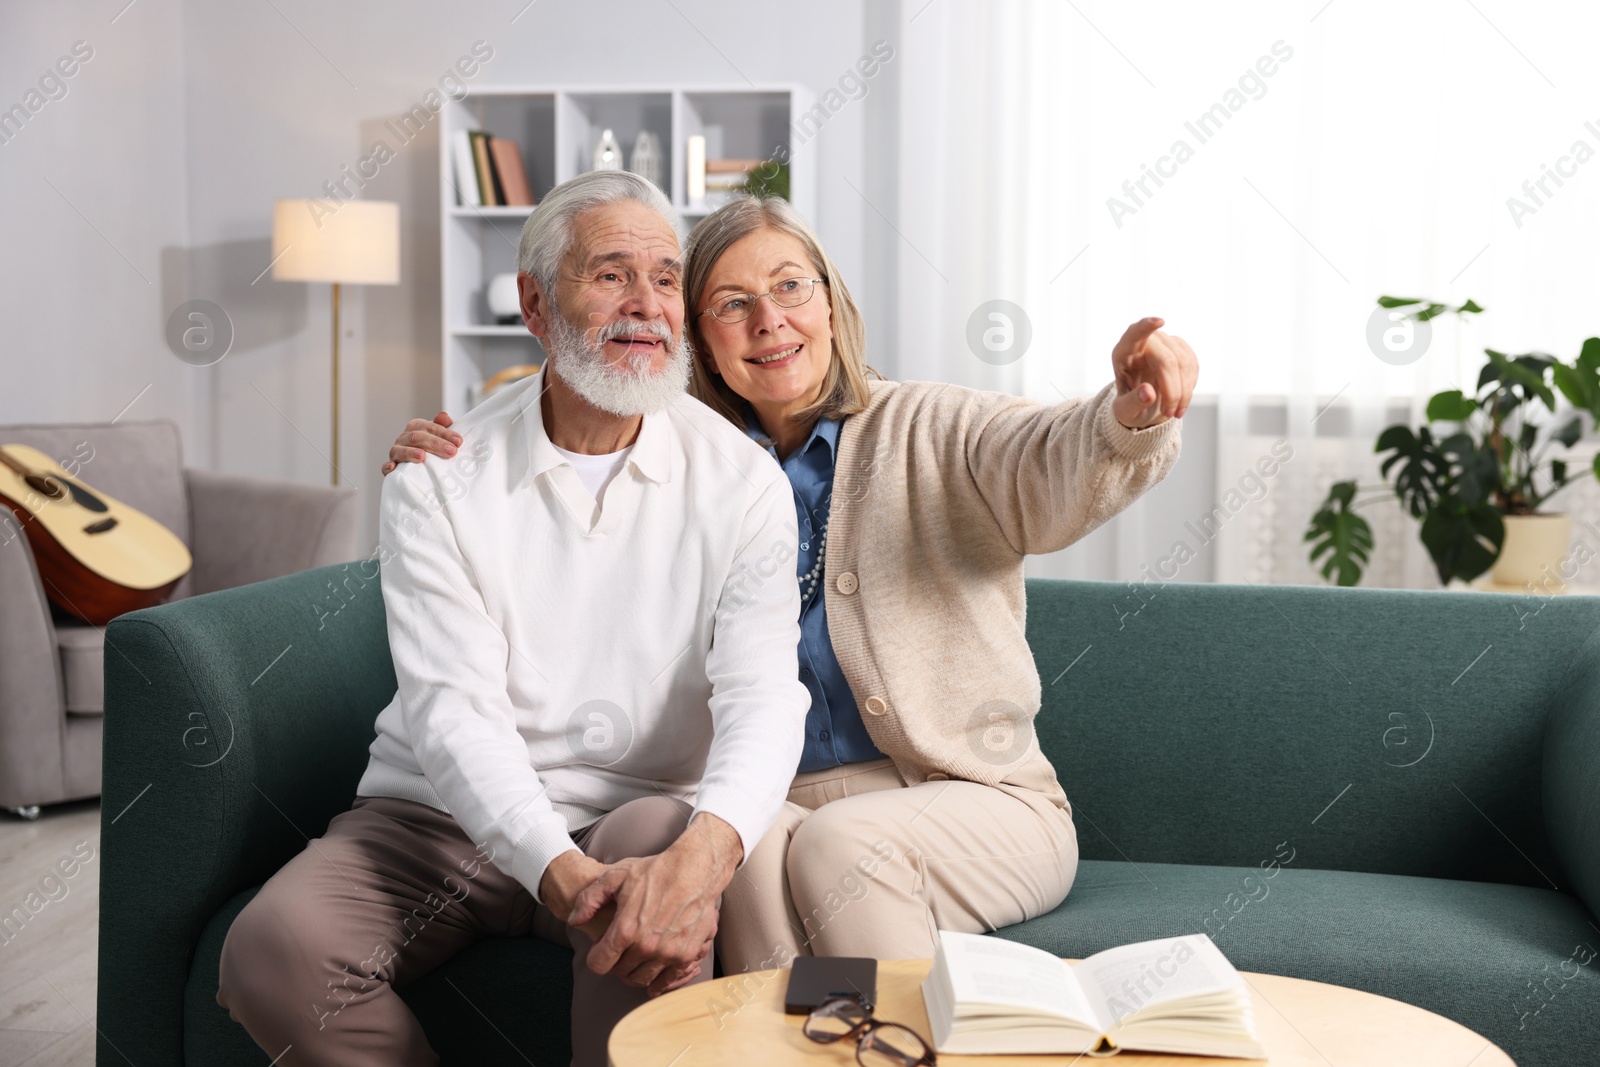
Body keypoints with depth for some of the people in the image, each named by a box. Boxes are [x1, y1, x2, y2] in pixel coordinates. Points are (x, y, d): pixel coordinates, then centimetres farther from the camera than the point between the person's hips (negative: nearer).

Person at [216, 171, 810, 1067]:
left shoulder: (740, 479, -2)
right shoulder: (439, 478, -3)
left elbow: (763, 697, -15)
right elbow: (453, 709, -14)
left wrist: (703, 854, -38)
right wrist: (559, 870, -33)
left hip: (636, 816, -1)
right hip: (444, 816, 1)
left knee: (660, 835, -36)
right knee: (274, 950, -24)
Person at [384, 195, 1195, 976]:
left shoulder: (935, 433, 2)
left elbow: (1061, 467, -17)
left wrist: (1131, 410, -41)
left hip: (975, 803, -2)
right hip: (774, 805, 2)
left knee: (839, 844, -32)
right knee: (751, 845, -31)